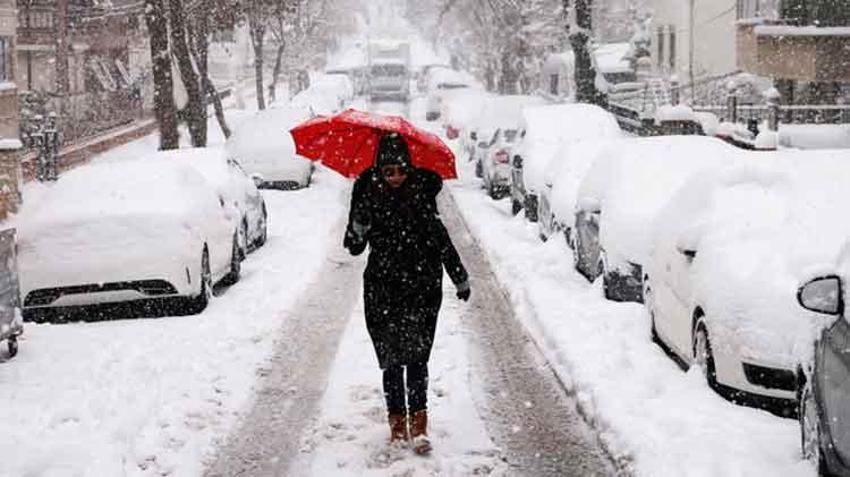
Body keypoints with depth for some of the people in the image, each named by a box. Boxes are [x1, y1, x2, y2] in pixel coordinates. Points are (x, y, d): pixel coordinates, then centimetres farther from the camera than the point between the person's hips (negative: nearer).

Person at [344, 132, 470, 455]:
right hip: (382, 290, 0)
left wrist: (459, 277, 17)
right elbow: (354, 247, -3)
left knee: (416, 356, -8)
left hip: (422, 286, 0)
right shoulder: (369, 194, -3)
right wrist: (358, 227, -26)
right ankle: (397, 422, 17)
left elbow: (439, 237, 12)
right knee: (392, 358, 5)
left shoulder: (422, 191, 0)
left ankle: (418, 424, -4)